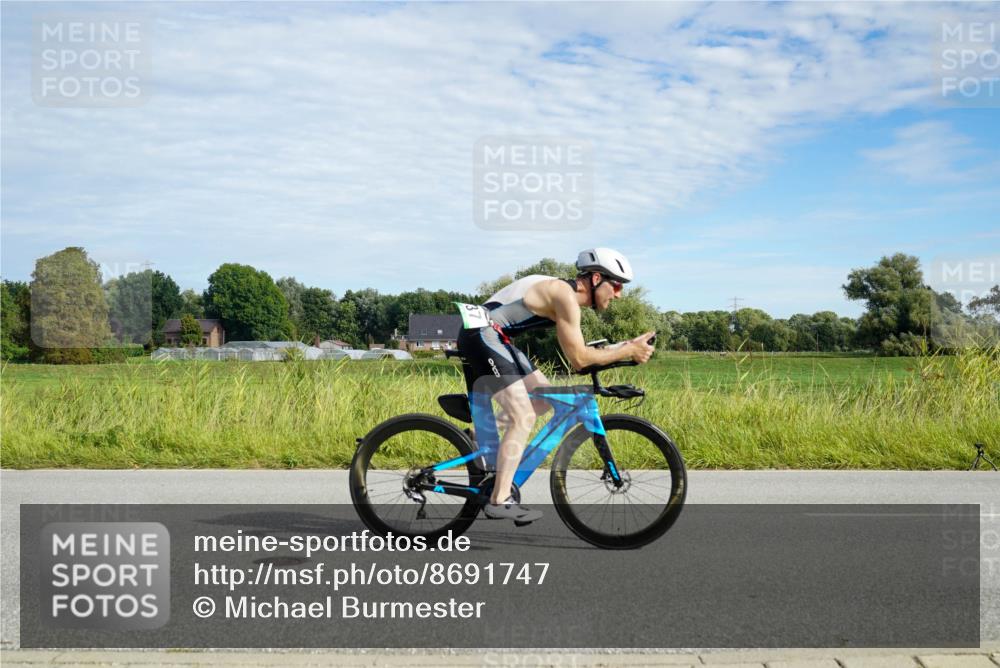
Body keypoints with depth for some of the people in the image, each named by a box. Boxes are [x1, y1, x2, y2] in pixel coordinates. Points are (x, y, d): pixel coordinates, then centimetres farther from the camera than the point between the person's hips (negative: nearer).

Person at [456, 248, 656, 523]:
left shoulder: (565, 294, 14)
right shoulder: (565, 295, -16)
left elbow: (577, 352, 16)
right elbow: (579, 359, -18)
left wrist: (626, 347, 9)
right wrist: (629, 351, -11)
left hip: (491, 337, 10)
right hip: (482, 333, -10)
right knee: (524, 417, -12)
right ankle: (499, 502, -11)